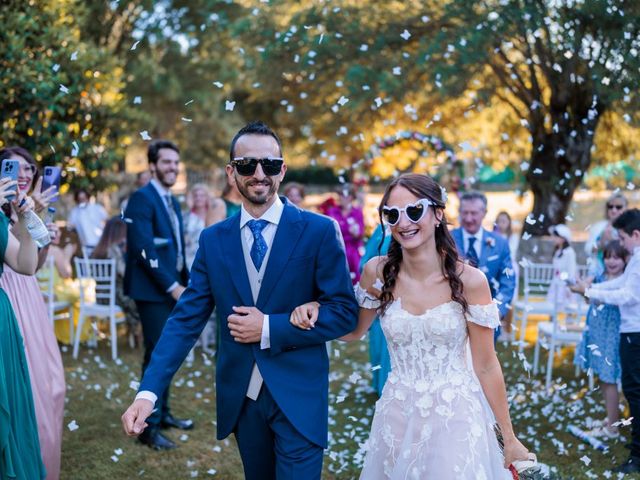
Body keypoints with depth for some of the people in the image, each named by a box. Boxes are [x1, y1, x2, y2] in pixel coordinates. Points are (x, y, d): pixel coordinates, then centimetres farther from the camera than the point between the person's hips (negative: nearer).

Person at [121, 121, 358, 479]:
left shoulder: (319, 231, -8)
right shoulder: (213, 240, 2)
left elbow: (345, 312, -9)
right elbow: (186, 319, -2)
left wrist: (270, 328, -17)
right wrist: (148, 392, -13)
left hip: (298, 396, -3)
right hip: (240, 396, 4)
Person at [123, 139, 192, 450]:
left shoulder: (172, 201, 14)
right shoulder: (142, 198, -13)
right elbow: (144, 250, -21)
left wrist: (187, 282, 7)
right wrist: (172, 286, -20)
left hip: (173, 288, 9)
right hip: (153, 290, -9)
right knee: (157, 354, -6)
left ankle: (162, 413, 28)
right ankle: (148, 427, 2)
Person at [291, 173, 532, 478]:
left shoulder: (469, 280, -13)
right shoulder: (377, 272, -5)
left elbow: (486, 366, -5)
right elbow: (353, 331, 11)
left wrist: (510, 439, 0)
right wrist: (316, 312, -9)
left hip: (456, 419, -3)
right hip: (397, 419, 3)